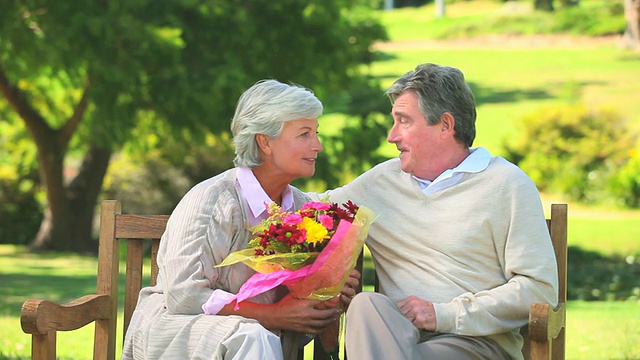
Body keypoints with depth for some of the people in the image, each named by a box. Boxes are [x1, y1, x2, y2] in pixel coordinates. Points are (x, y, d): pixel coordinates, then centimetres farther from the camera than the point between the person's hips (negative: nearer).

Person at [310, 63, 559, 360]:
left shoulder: (506, 184, 3)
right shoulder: (383, 180, 20)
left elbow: (540, 289, -5)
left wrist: (445, 315, -12)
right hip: (393, 333, 5)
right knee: (367, 305, -33)